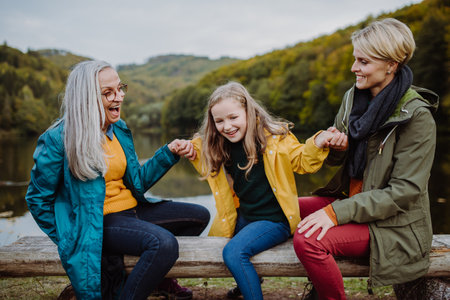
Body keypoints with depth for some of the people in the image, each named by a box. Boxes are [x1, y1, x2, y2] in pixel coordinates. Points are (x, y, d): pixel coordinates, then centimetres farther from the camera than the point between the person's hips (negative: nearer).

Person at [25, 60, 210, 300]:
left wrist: (170, 152, 1)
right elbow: (38, 199, -4)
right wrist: (68, 238, -5)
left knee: (199, 216, 9)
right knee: (163, 243, -32)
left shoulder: (119, 129, 7)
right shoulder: (58, 139, -14)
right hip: (97, 222, -8)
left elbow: (138, 181, 12)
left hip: (131, 209, 8)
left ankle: (158, 276, 25)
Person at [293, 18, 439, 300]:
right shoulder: (354, 97, 2)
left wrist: (337, 212, -26)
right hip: (352, 199, 8)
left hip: (392, 225, -8)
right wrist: (333, 145, -14)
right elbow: (338, 159, 12)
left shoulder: (417, 117, -18)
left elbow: (404, 191, -21)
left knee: (308, 239, -27)